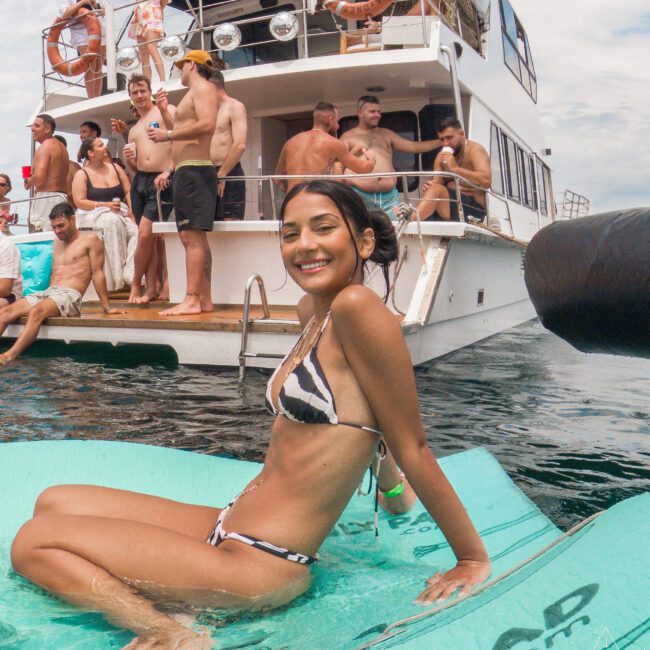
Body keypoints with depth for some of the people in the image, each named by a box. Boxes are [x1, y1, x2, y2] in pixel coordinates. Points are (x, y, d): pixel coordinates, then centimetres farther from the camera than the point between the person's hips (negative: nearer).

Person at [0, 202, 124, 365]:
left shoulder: (90, 240, 5)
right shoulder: (57, 242, 26)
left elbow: (97, 274, -2)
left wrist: (106, 307, -6)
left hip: (70, 295, -7)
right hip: (47, 292, 7)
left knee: (37, 311, -37)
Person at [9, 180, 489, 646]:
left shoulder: (356, 305, -19)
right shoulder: (313, 310, 8)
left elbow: (411, 447, -13)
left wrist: (475, 560, -6)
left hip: (259, 567, -10)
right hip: (229, 528, 10)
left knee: (33, 543, -5)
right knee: (53, 503, 15)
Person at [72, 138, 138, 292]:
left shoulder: (115, 168, 17)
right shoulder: (82, 175, 5)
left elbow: (129, 192, 11)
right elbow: (79, 202, -6)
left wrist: (132, 209, -9)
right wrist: (106, 205, -17)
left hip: (120, 213, 4)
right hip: (93, 214, -4)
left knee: (137, 230, -29)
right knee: (112, 220, -39)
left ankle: (130, 275, -38)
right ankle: (117, 278, -38)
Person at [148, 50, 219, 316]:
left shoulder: (203, 87, -3)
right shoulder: (193, 93, 28)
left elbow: (207, 124, -21)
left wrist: (167, 135, -16)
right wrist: (165, 112, 23)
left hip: (193, 171, -11)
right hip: (187, 172, 11)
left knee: (192, 235, -17)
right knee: (195, 237, 7)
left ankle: (192, 300, -21)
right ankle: (204, 300, 8)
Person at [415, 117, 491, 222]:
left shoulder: (475, 150, -4)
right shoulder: (442, 156, 14)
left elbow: (486, 181, -20)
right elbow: (437, 183, 11)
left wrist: (455, 168, -22)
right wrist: (429, 187, -15)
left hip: (473, 207, -7)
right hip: (451, 205, 7)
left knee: (435, 190, -29)